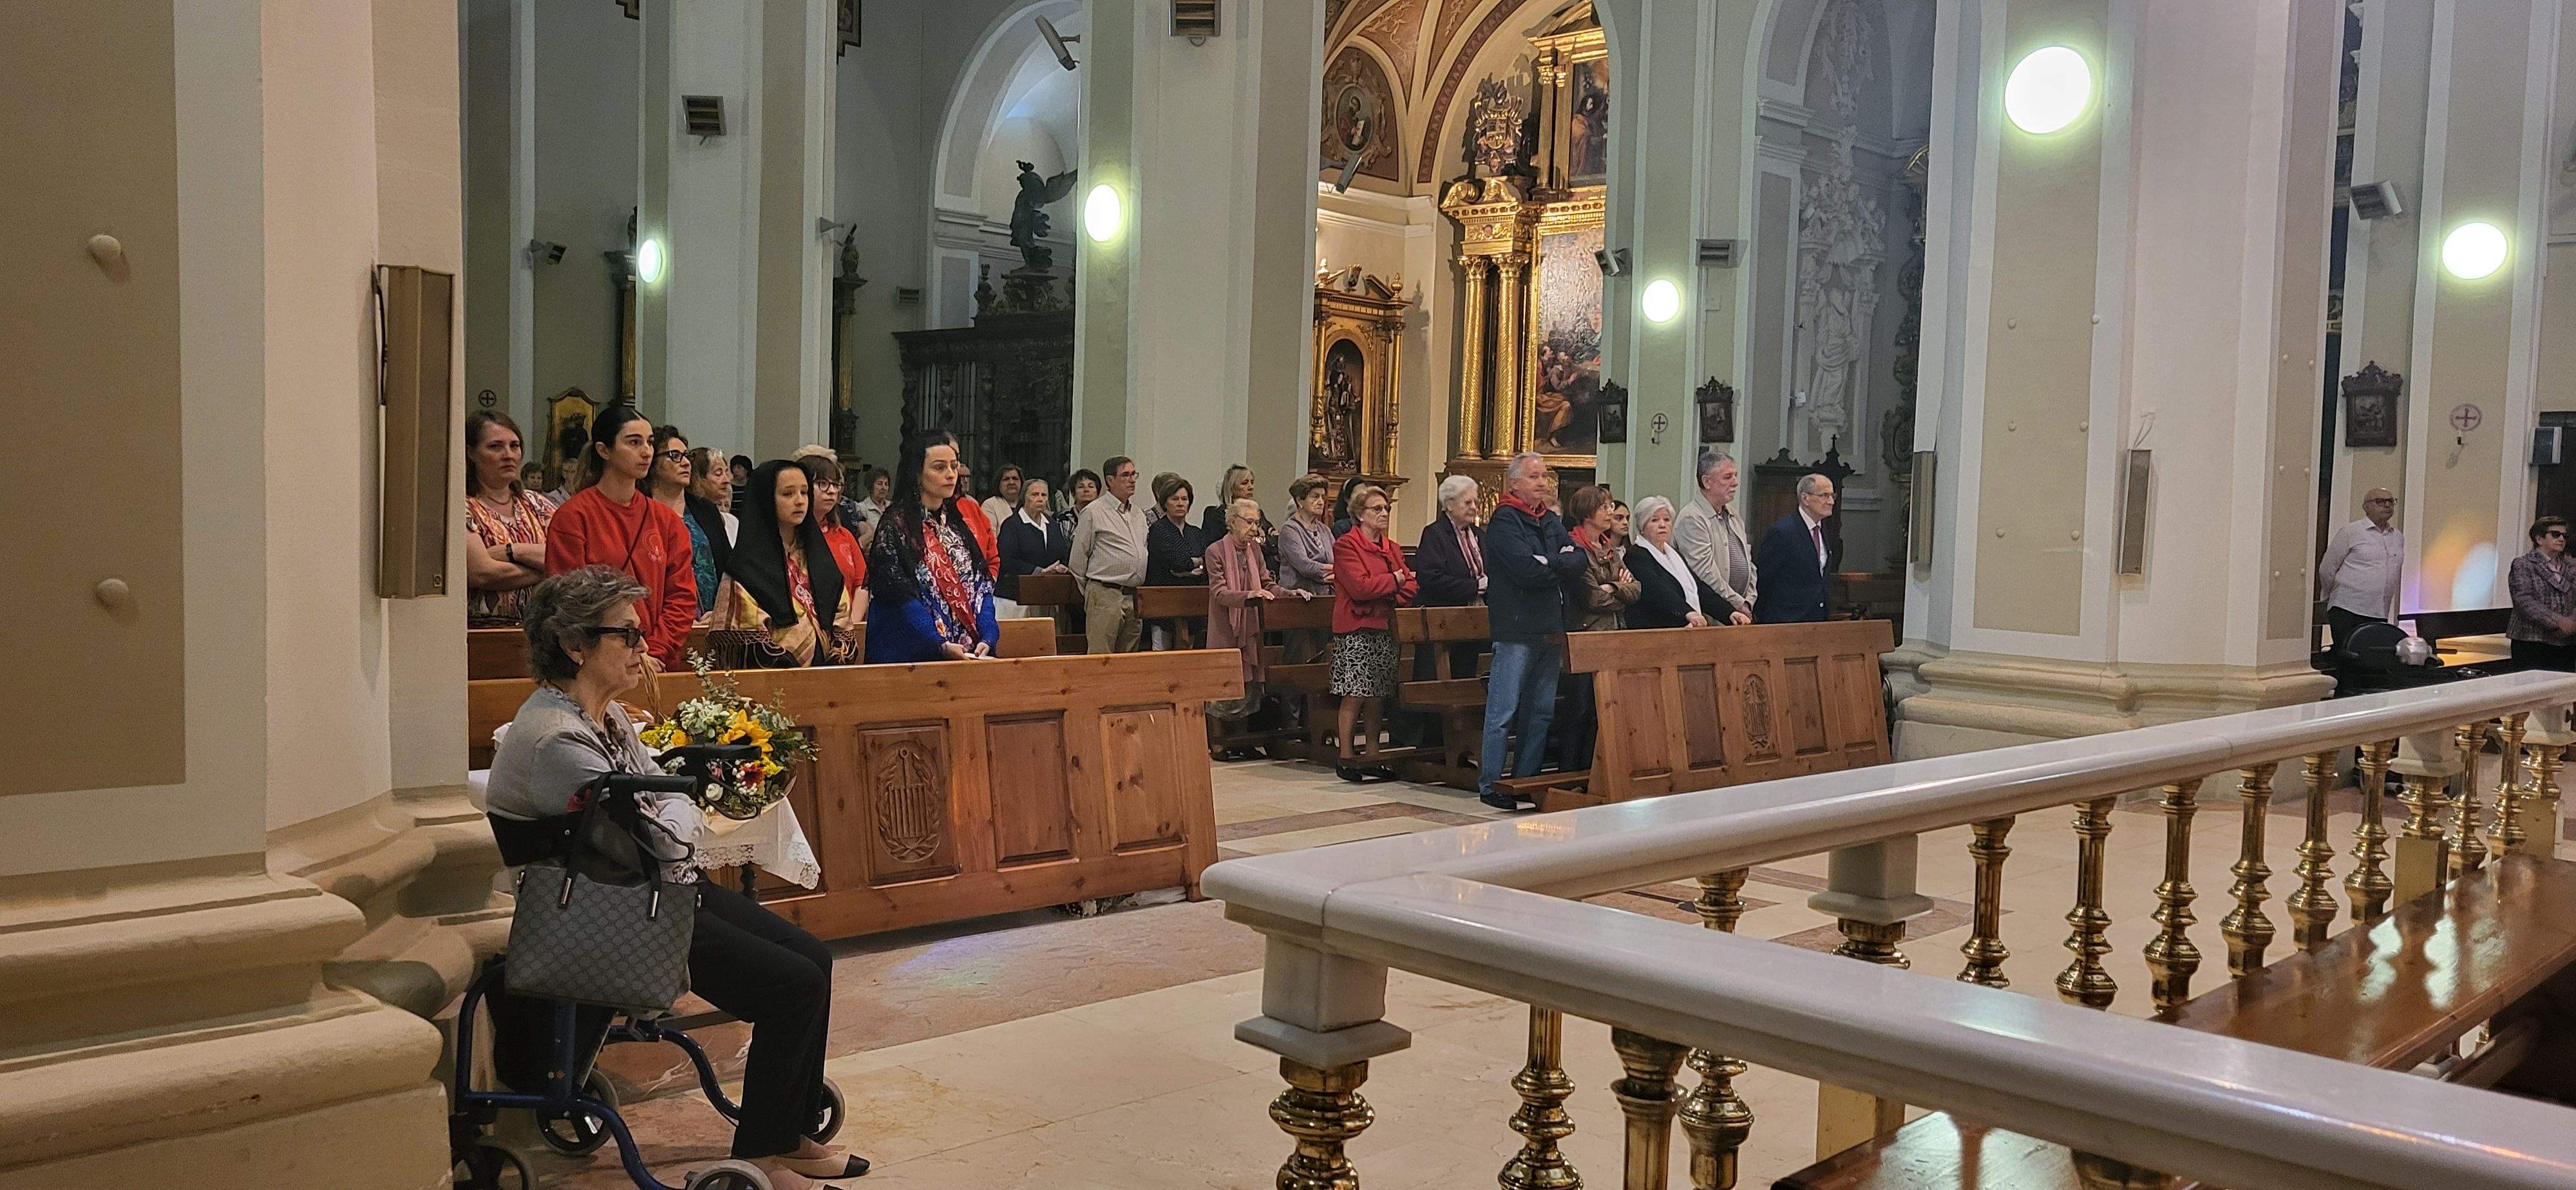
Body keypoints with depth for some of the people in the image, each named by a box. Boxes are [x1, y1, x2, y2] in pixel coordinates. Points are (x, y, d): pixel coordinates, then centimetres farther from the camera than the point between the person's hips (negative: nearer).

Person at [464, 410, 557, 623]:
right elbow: (480, 574, -12)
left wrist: (512, 550, -9)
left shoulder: (535, 504, 16)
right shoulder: (463, 507, 1)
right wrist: (549, 571, -3)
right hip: (483, 627, -3)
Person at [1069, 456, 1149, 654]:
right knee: (1100, 656, -8)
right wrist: (1088, 591, 4)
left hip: (1135, 597, 7)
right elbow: (1078, 556, -1)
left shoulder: (1139, 515, 17)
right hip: (1105, 595, -7)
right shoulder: (1093, 512, -3)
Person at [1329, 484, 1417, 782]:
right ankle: (1346, 756, -1)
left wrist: (1385, 596, -9)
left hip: (1385, 629, 7)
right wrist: (1394, 580, -4)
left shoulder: (1393, 548, 18)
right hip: (1357, 629, -7)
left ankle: (1372, 753, 13)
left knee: (1378, 695, 7)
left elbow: (1411, 587, 9)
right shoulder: (1346, 545, -5)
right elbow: (1360, 587, -16)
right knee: (1355, 694, -7)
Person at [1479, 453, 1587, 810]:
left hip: (1551, 629, 8)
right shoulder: (1504, 521, -7)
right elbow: (1527, 570, -19)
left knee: (1541, 711, 11)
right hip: (1517, 629, -8)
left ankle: (1527, 778, 19)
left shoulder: (1552, 522, 18)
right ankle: (1490, 784, -1)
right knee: (1503, 711, -6)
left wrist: (1547, 565, -11)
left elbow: (1578, 559, 5)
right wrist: (1561, 565, -3)